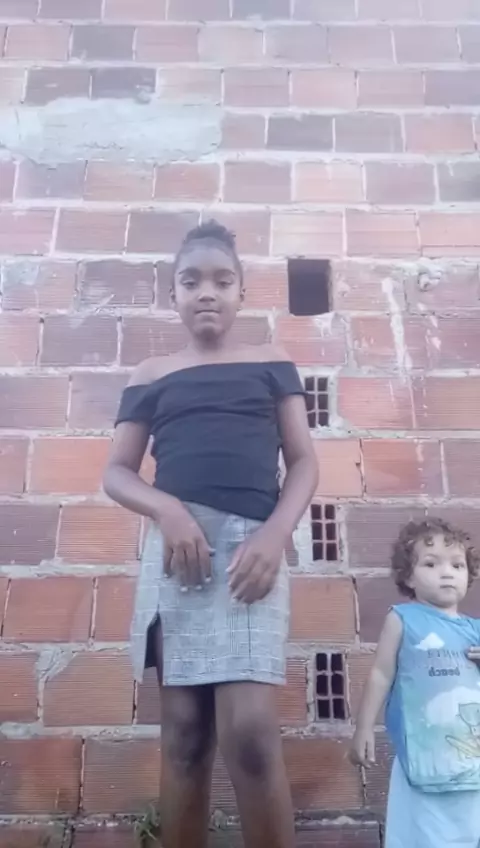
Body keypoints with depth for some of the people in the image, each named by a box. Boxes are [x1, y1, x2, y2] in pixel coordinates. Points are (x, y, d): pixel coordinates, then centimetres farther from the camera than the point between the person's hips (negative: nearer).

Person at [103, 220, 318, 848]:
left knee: (249, 731, -13)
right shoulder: (150, 377, 14)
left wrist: (275, 535, -10)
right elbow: (117, 473, 11)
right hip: (176, 546, 2)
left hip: (250, 544, -1)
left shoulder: (272, 365, 13)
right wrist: (168, 511, -11)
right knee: (183, 730, 5)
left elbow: (303, 461, 8)